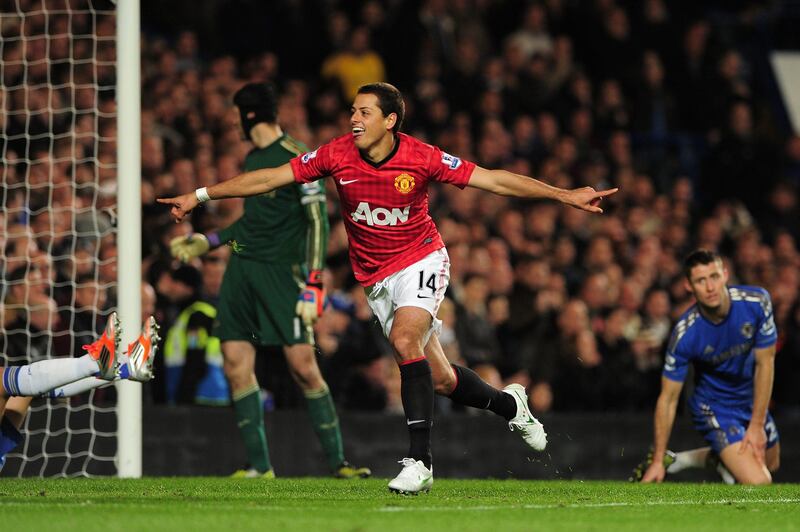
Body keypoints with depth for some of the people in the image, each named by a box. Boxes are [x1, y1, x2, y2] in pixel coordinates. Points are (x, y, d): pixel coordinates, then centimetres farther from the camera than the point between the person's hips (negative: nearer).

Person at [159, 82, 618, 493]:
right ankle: (509, 405, 34)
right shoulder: (338, 155, -10)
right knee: (439, 379, 4)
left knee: (404, 340, -29)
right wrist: (200, 195, -6)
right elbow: (269, 179, -4)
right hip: (377, 279, 3)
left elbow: (494, 180, -14)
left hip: (421, 260, -3)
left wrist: (566, 195, -19)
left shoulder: (422, 158, -17)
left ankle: (420, 461, -26)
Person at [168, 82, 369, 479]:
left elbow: (318, 222, -12)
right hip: (241, 267, 8)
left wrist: (313, 286, -18)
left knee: (303, 366, -13)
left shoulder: (297, 157, -8)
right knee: (236, 364, -1)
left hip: (282, 269, -8)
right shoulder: (252, 159, 16)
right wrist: (206, 242, 29)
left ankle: (338, 461, -6)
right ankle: (259, 465, 5)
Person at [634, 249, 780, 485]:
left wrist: (757, 425, -14)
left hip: (752, 400, 5)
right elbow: (668, 399, -20)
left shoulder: (757, 302, -22)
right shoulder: (685, 334, -29)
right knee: (757, 482, -17)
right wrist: (657, 462, -19)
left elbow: (765, 363, -13)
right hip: (714, 408, -5)